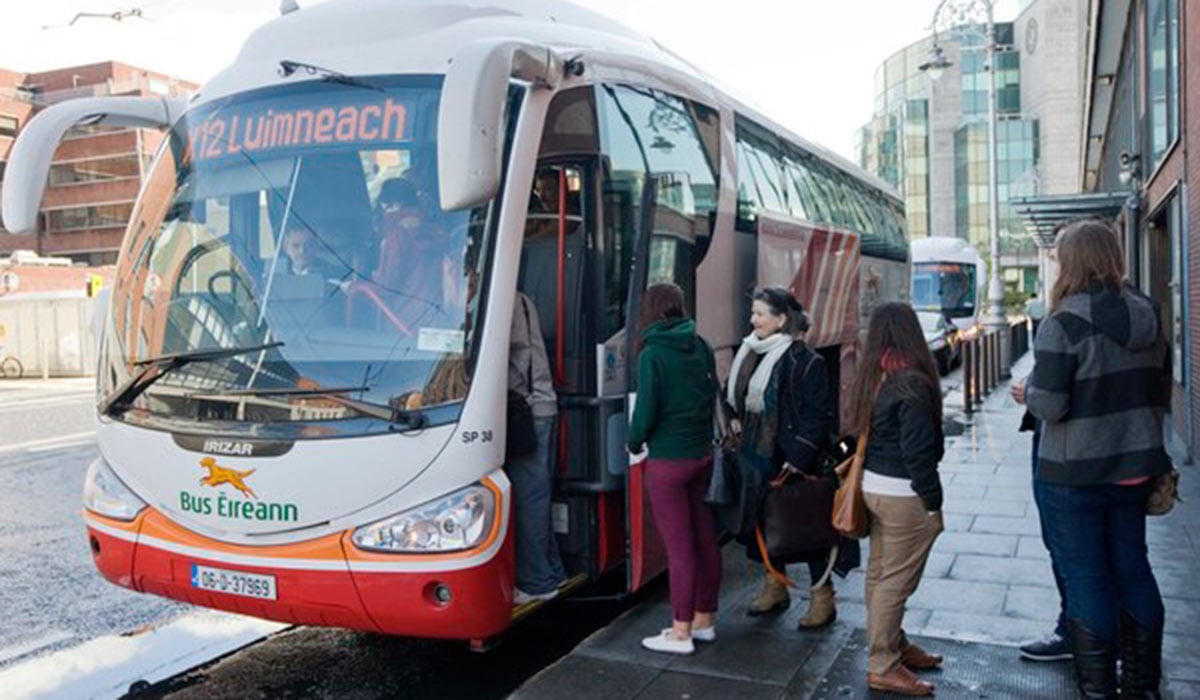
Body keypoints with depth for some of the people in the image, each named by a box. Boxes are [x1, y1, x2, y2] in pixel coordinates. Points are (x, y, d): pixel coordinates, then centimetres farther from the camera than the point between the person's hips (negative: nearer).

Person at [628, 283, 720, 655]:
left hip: (668, 461, -7)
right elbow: (712, 396, 8)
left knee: (679, 547, 1)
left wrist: (635, 443, 3)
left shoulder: (653, 355, -15)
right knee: (705, 539, 14)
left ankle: (681, 632, 11)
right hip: (702, 454, 7)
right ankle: (704, 620, 28)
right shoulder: (701, 347, 4)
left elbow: (646, 410, -15)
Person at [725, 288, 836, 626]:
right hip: (756, 454, 7)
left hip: (791, 460, -7)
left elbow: (818, 415, -16)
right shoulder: (750, 354, 8)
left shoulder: (805, 361, -15)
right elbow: (735, 398, 24)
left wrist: (800, 458, -19)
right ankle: (774, 586, 33)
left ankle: (822, 597, 17)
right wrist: (735, 421, 8)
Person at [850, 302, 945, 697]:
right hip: (904, 494, -9)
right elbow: (918, 452, -19)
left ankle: (894, 647, 32)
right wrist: (933, 502, -11)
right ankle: (883, 668, 10)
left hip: (873, 485, 9)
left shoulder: (870, 378, 6)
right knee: (895, 581, 0)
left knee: (879, 574, 17)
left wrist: (861, 471, 18)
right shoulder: (912, 384, -19)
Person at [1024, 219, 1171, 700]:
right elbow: (1162, 392, 12)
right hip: (1135, 466, 6)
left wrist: (1029, 389, -1)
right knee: (1133, 569, 17)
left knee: (1086, 578, 4)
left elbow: (1048, 405, -21)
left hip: (1076, 473, -6)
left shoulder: (1065, 322, -19)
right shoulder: (1147, 314, 3)